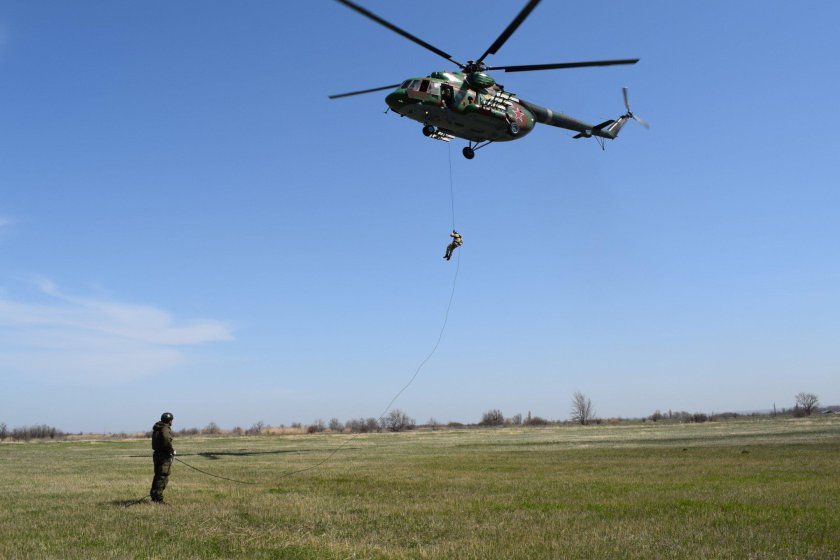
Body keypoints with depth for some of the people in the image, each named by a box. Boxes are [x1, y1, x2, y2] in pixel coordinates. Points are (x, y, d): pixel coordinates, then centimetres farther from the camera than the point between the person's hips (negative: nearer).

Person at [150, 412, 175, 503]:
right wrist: (172, 450, -16)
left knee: (157, 475, 19)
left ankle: (153, 494, 27)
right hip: (164, 455, -9)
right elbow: (167, 440, -30)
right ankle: (158, 498, -6)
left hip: (156, 454, 9)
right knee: (163, 477, -5)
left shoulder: (156, 429, 15)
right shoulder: (165, 428, -15)